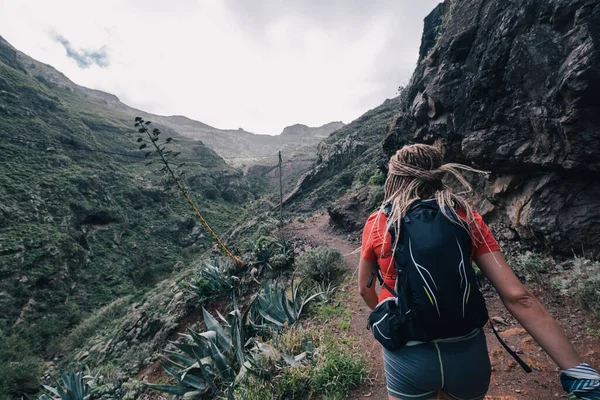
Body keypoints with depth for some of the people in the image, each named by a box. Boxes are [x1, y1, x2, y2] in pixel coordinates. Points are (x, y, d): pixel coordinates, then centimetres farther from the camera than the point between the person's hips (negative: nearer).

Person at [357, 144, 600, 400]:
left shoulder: (378, 223, -9)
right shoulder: (468, 219, -4)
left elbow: (365, 288, 5)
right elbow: (517, 297, -10)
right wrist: (578, 371, -4)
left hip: (409, 355, -3)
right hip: (468, 352, 4)